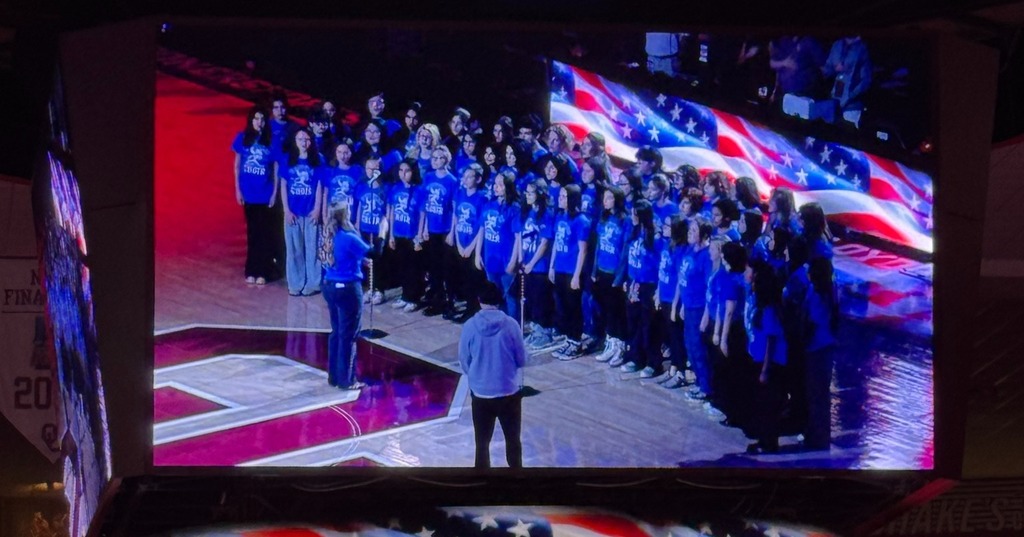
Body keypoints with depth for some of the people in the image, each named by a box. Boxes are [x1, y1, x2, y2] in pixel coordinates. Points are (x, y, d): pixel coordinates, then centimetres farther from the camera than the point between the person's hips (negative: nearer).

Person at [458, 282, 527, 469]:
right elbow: (522, 360, -3)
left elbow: (464, 361, -1)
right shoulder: (511, 325, -12)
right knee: (513, 439, 16)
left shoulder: (470, 326, -11)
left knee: (482, 442, 13)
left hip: (481, 393, 0)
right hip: (510, 392, 0)